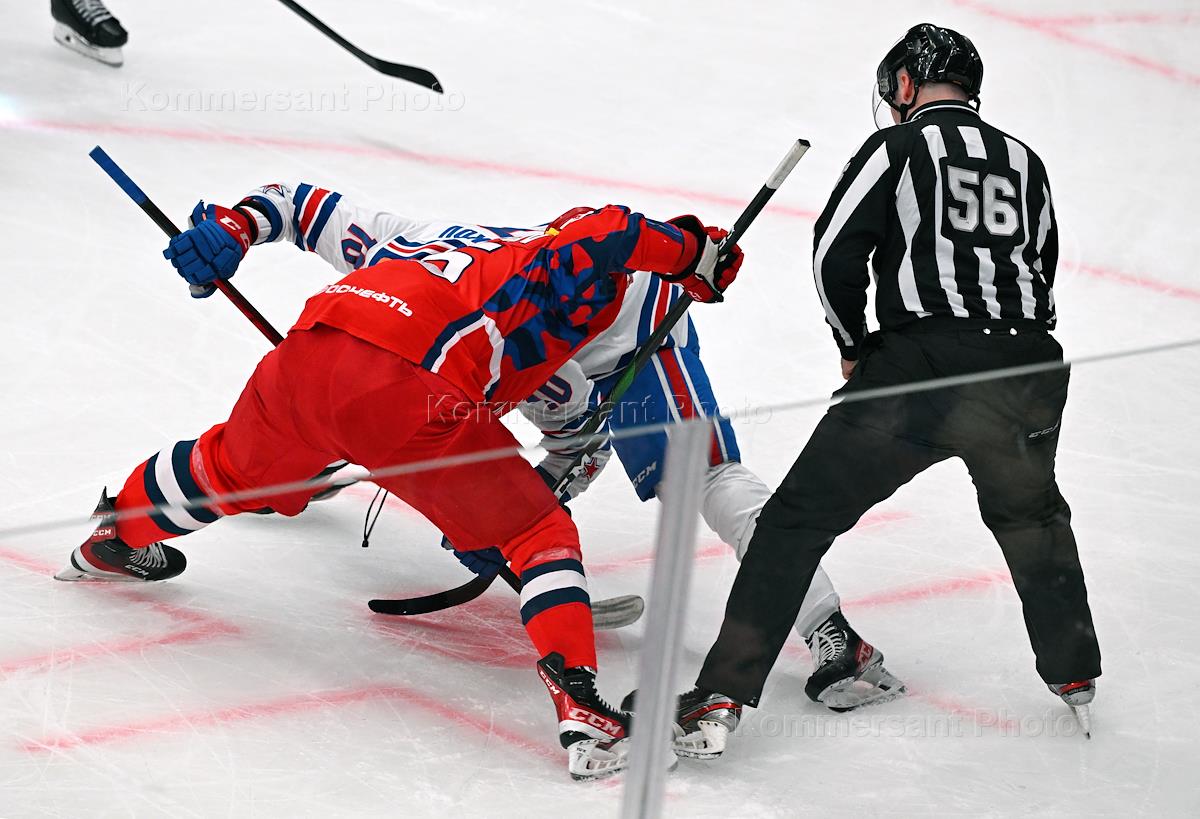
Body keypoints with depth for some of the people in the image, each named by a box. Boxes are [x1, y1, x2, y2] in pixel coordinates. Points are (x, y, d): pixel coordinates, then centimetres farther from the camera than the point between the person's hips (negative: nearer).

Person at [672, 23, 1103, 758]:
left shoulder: (898, 148, 4)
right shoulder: (1026, 164, 19)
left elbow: (835, 254, -4)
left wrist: (855, 346, 11)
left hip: (921, 366, -4)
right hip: (1028, 367, 5)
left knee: (801, 517, 3)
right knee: (1030, 516, 33)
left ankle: (725, 697, -6)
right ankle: (1076, 677, 41)